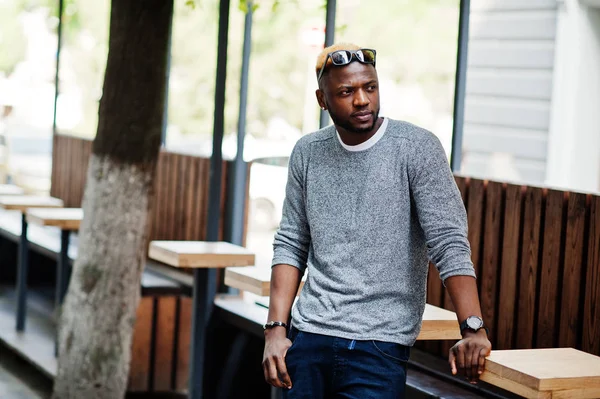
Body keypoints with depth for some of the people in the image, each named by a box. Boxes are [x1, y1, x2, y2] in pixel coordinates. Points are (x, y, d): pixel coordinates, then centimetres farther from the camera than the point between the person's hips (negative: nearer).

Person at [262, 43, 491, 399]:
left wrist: (473, 330, -23)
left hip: (378, 346, -4)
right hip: (308, 334, 4)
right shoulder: (308, 153, 7)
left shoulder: (417, 148, -7)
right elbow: (291, 245, 9)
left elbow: (449, 242, -13)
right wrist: (276, 329, 0)